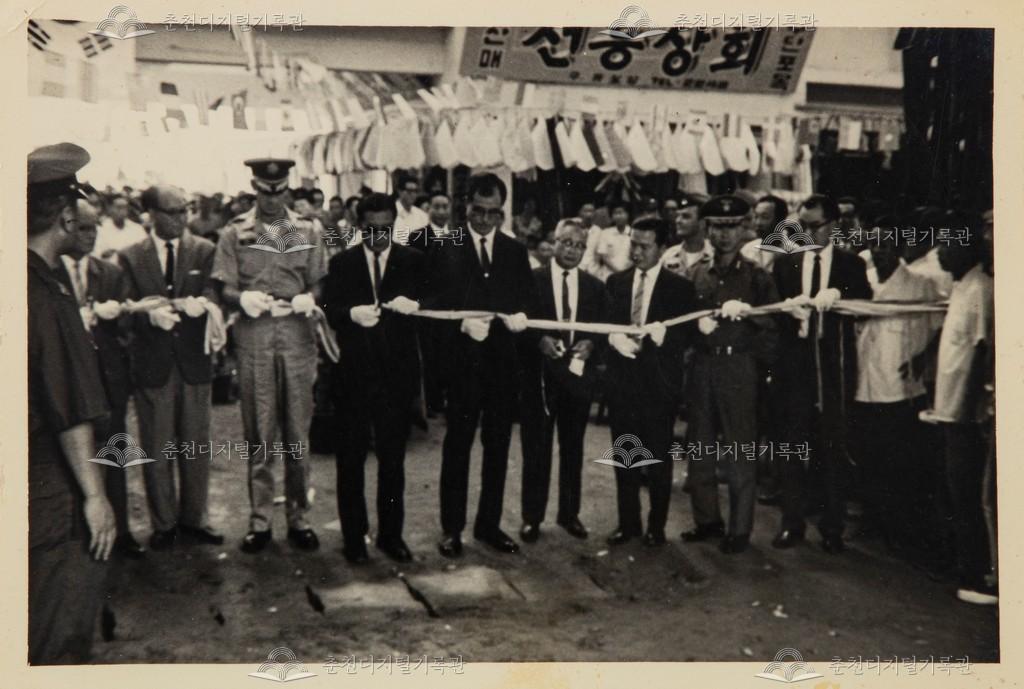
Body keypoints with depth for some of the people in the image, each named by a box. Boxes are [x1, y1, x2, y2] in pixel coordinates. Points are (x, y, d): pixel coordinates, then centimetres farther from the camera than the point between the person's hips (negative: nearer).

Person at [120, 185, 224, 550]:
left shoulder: (204, 250, 6)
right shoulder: (131, 257, 4)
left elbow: (216, 295, -5)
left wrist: (201, 303, -28)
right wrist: (150, 315, -25)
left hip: (194, 361, 1)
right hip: (152, 365, -1)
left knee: (196, 446, 9)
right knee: (157, 449, 6)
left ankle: (194, 518, 23)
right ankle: (163, 523, 20)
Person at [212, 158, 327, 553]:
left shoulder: (307, 232, 11)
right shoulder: (235, 233, 8)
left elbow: (320, 284, 9)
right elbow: (223, 287, 4)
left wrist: (309, 299, -13)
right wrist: (241, 298, -18)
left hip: (298, 339, 1)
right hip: (253, 342, -1)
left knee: (297, 435, 5)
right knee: (258, 436, 4)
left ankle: (298, 518, 16)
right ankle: (260, 521, 14)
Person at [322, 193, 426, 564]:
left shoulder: (414, 261, 5)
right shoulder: (341, 263, 6)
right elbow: (329, 311, -2)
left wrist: (415, 305, -23)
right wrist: (353, 313, -23)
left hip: (397, 373, 0)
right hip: (353, 372, 0)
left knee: (393, 457, 8)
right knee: (351, 458, 7)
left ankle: (390, 534, 21)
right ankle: (354, 535, 20)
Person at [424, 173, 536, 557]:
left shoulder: (515, 252, 10)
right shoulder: (446, 250, 0)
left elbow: (527, 299, 8)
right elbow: (434, 304, -4)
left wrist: (521, 315, -13)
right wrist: (463, 323, -20)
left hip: (504, 361, 3)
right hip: (463, 360, -3)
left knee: (498, 445, 10)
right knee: (457, 445, 5)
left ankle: (489, 525, 22)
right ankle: (452, 529, 15)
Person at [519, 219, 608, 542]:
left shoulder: (595, 286, 6)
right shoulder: (532, 279, -3)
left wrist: (590, 345, -13)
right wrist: (539, 340, -19)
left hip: (578, 374, 3)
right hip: (539, 373, -3)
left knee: (573, 448, 13)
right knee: (536, 448, 5)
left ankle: (569, 513, 26)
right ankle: (532, 517, 16)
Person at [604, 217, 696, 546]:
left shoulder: (679, 287, -1)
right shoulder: (616, 282, 9)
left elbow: (686, 336, -5)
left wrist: (662, 334, -25)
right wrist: (615, 337, -16)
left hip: (659, 382, -3)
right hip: (621, 379, 3)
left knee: (658, 458, 5)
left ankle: (656, 525, 19)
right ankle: (628, 522, 22)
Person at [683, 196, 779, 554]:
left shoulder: (756, 276, 1)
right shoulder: (696, 273, 11)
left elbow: (776, 320, -4)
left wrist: (747, 310, -20)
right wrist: (698, 322, -9)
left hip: (739, 367, -4)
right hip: (702, 365, 4)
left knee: (739, 449, -1)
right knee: (701, 446, 10)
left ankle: (740, 529, 9)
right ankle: (707, 519, 24)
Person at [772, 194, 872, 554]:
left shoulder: (851, 264, 6)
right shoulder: (785, 263, 10)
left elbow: (865, 306, -10)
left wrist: (837, 294, -27)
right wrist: (787, 306, -18)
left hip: (834, 365, -1)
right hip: (795, 362, 1)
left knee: (834, 446, 4)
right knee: (793, 444, 5)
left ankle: (832, 527, 15)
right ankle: (792, 522, 15)